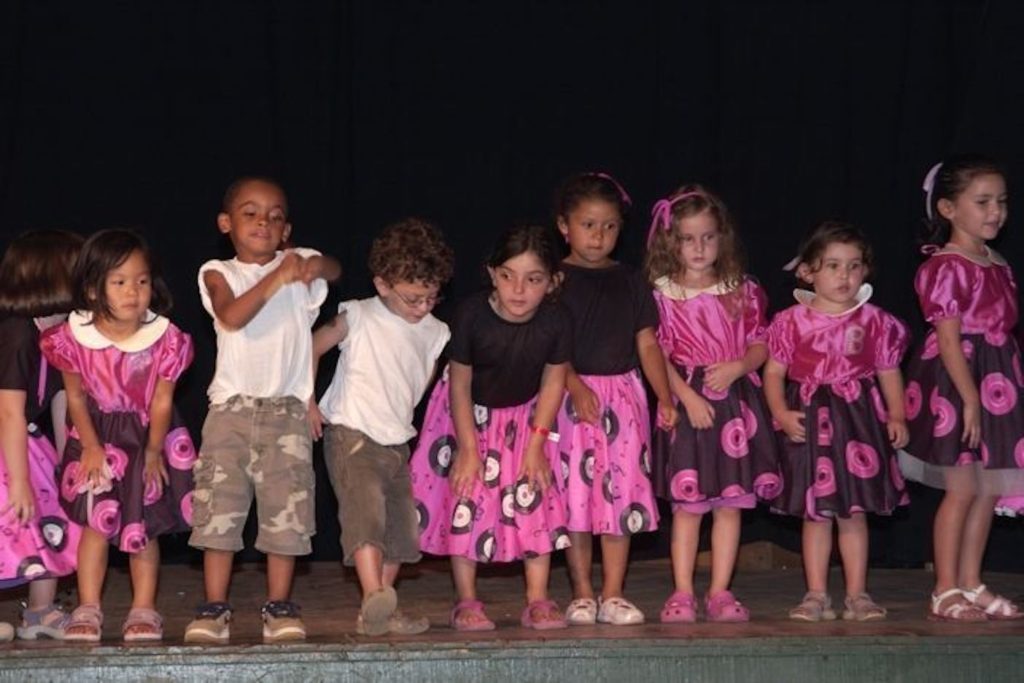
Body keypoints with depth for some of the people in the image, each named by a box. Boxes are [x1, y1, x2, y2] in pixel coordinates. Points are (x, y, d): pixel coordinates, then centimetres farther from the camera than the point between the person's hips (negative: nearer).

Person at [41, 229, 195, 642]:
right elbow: (76, 397, -5)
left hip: (148, 435, 0)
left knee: (145, 525, 4)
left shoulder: (164, 339, -19)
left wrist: (154, 451, -6)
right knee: (96, 521, -4)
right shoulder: (74, 338, -17)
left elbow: (162, 401, -10)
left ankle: (144, 609, 12)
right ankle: (88, 608, 4)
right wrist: (91, 447, -5)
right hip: (99, 435, 0)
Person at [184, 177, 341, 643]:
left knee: (286, 509, -1)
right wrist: (276, 279, -19)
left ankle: (280, 607, 9)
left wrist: (316, 266, -15)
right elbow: (231, 317, -13)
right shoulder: (218, 273, 2)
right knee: (219, 507, -3)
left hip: (287, 411, 1)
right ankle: (214, 608, 4)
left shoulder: (298, 264, 10)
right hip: (231, 408, -1)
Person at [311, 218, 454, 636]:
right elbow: (312, 348, -1)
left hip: (397, 443, 7)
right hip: (351, 434, -7)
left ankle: (380, 613, 13)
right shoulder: (359, 318, -6)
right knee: (365, 510, -23)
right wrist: (307, 402, -5)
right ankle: (374, 598, -36)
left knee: (401, 528, 6)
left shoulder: (434, 334, 9)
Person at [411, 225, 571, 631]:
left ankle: (538, 601, 4)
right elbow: (460, 384, -18)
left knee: (535, 497, -3)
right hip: (469, 415, -2)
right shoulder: (472, 316, -28)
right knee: (466, 496, -5)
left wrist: (537, 442, -9)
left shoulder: (555, 323, -23)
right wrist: (469, 447, -16)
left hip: (525, 418, 2)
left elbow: (553, 381, -8)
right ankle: (466, 603, 3)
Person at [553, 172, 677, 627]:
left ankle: (613, 596, 7)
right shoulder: (555, 281, -1)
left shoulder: (630, 282, 11)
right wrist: (576, 388, -20)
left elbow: (647, 342, 10)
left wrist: (665, 397, 1)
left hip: (624, 395, 3)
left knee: (622, 496, 2)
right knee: (575, 496, -2)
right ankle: (582, 595, 7)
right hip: (571, 396, -3)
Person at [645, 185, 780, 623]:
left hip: (736, 401, 3)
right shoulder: (662, 295, 0)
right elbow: (657, 356, -5)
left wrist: (736, 367, -11)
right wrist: (688, 397, -14)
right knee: (687, 504, -2)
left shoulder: (742, 292, 8)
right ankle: (682, 593, 4)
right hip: (687, 402, -3)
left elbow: (760, 345, 8)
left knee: (731, 502, 3)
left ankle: (720, 592, 10)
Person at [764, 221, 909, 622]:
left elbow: (889, 372, 7)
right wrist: (781, 413, -13)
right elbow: (774, 371, 0)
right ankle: (816, 595, 10)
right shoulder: (792, 322, -1)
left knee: (854, 511, 5)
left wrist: (897, 416, -4)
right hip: (810, 420, -1)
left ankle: (857, 594, 12)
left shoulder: (875, 322, 2)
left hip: (859, 417, 1)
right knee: (815, 512, 4)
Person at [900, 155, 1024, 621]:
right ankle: (946, 591, 1)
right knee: (962, 488, -6)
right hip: (956, 383, -8)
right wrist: (970, 398, -20)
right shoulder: (946, 266, -11)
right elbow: (948, 339, -16)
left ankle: (971, 585, 18)